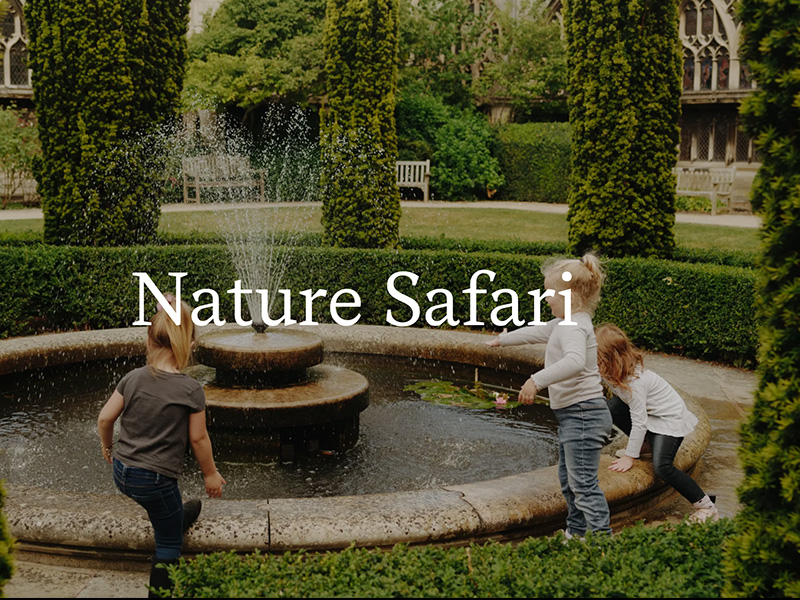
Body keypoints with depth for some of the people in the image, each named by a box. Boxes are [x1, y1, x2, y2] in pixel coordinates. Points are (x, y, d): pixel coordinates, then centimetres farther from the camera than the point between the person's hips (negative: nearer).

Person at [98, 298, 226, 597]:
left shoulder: (133, 378, -4)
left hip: (122, 473, 5)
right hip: (156, 480, -5)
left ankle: (180, 515, 63)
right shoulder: (191, 390, -16)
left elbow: (104, 418, 0)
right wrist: (211, 474, 6)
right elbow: (198, 438, -9)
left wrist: (107, 446, 21)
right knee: (169, 543, 14)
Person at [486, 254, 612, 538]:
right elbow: (538, 332, 31)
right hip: (573, 415, 11)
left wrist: (537, 380, -45)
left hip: (583, 415, -11)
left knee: (583, 483, -9)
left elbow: (575, 361, -40)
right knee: (568, 480, 22)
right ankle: (576, 532, 36)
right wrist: (502, 339, 44)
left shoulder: (574, 326, -20)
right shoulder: (564, 323, 13)